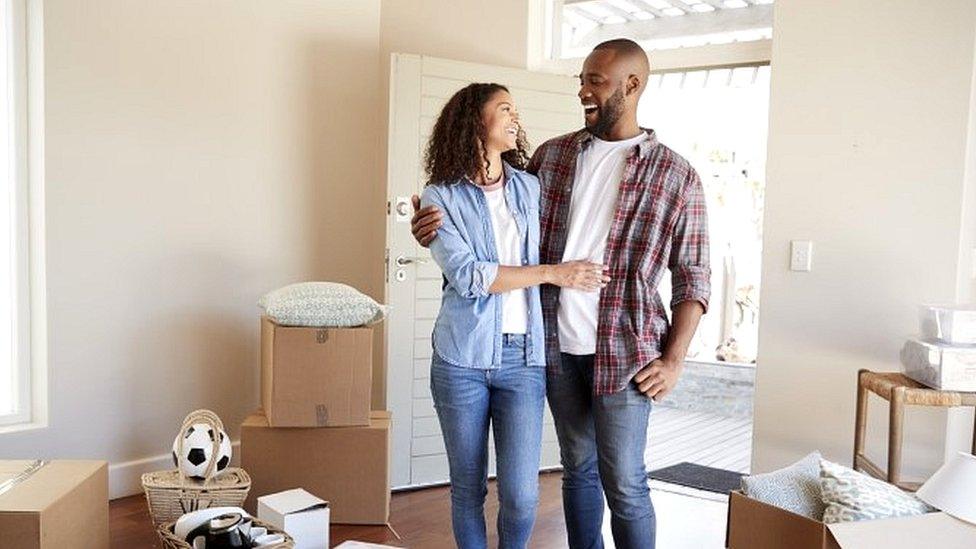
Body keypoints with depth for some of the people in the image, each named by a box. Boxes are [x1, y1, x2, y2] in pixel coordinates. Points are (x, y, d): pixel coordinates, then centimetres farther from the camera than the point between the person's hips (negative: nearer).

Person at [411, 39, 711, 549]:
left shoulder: (675, 176, -3)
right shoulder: (551, 155, 6)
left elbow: (693, 277, -1)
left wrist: (673, 360, -8)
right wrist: (439, 230, -5)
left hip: (622, 352, -3)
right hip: (556, 346, 4)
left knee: (623, 482, 3)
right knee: (577, 468, 17)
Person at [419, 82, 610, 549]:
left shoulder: (529, 187, 10)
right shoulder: (441, 196, -1)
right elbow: (467, 275, -12)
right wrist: (552, 273, -14)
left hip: (523, 357, 2)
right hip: (463, 357, -2)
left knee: (521, 494, -2)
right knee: (468, 489, 10)